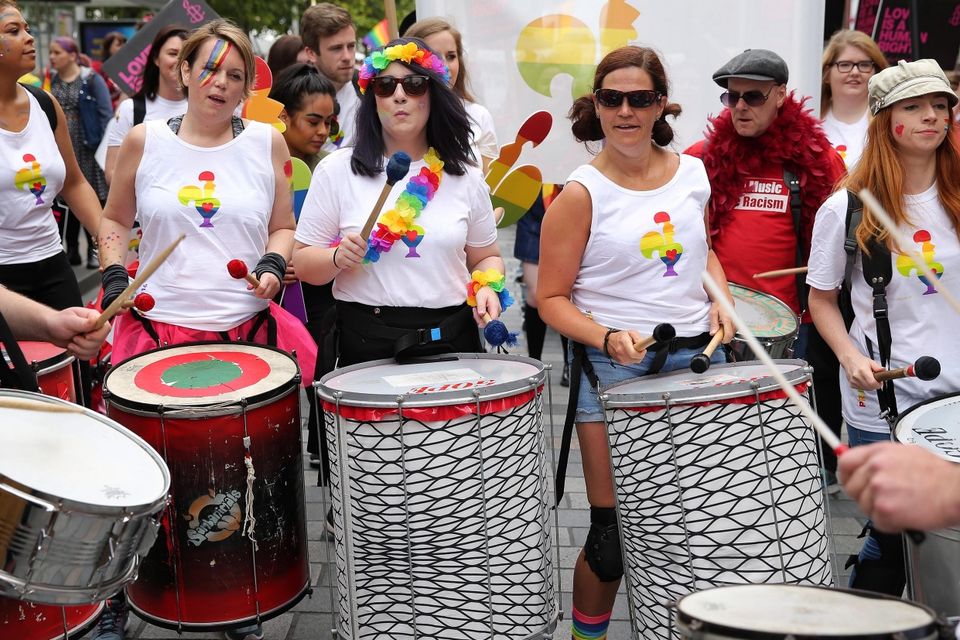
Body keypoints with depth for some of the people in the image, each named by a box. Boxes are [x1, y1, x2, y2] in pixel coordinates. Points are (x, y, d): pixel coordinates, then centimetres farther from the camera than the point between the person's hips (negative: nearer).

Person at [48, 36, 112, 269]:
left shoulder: (91, 80, -4)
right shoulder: (50, 80, 8)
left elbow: (106, 113, -6)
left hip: (86, 148, -4)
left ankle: (94, 250, 11)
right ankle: (71, 250, 18)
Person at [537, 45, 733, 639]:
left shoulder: (692, 172, 6)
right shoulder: (582, 192, -8)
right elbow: (552, 298, -6)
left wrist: (719, 299, 7)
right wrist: (607, 337, -21)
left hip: (698, 354, 4)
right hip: (614, 366, -4)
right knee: (616, 527, 1)